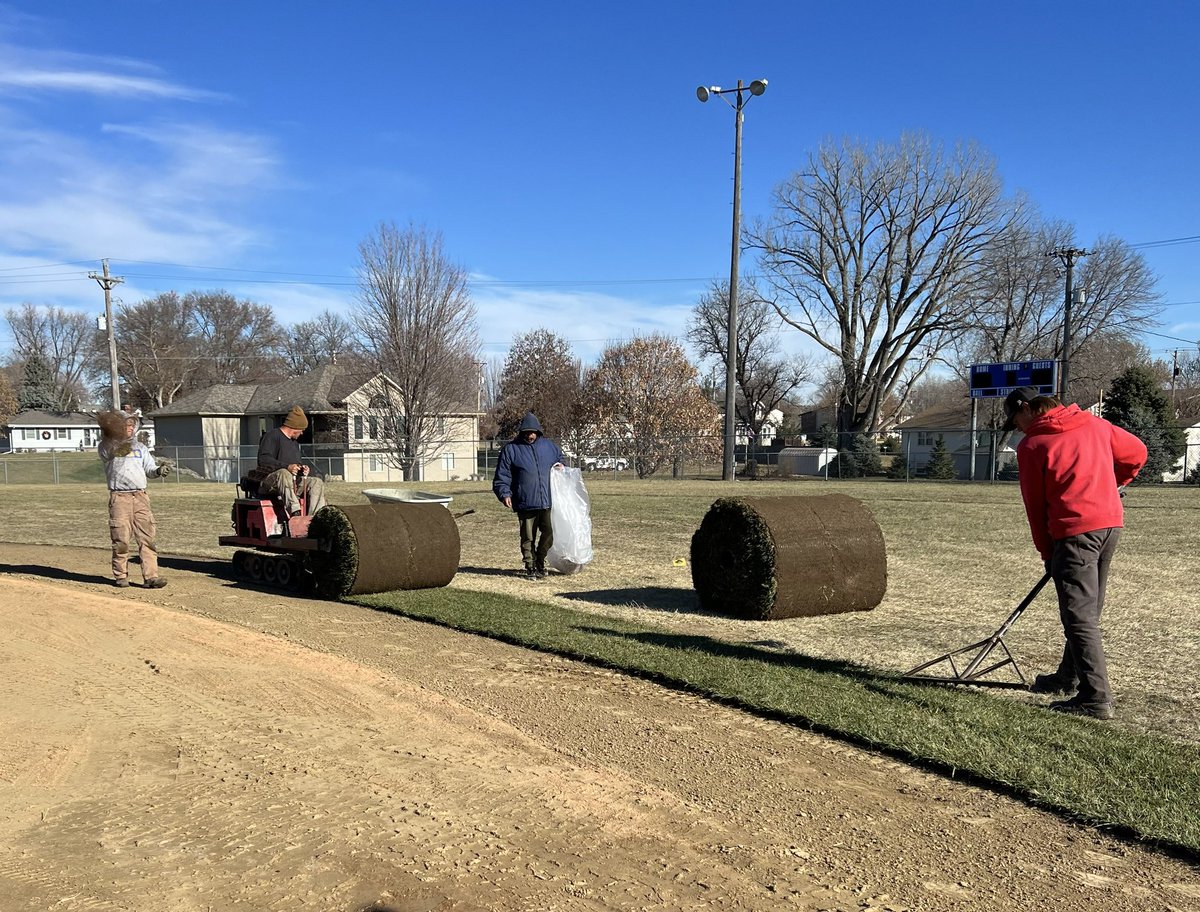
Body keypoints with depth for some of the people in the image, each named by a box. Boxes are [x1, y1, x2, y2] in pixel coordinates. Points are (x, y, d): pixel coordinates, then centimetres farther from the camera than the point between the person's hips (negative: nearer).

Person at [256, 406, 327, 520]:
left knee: (317, 482, -9)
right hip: (269, 482, -8)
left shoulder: (294, 442, 23)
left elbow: (299, 462, 29)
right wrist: (287, 466, -32)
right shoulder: (272, 436, -6)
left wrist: (304, 468, 3)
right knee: (284, 473, -38)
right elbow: (263, 460, -20)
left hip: (292, 483, 8)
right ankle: (295, 512, -52)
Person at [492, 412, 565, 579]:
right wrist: (504, 494, -14)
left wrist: (560, 465, 6)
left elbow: (559, 457, 29)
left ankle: (540, 562, 24)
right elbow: (502, 476, -1)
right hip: (525, 503, -2)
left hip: (547, 501, 2)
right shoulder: (511, 449, 0)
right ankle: (531, 567, 21)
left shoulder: (549, 445, 9)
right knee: (528, 538, 7)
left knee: (549, 534, 1)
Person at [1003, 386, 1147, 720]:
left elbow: (1035, 505, 0)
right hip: (1112, 523, 7)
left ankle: (1096, 698, -6)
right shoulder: (1095, 424, 11)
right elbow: (1136, 453, 17)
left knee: (1079, 616, -4)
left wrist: (1046, 551, 8)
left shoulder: (1031, 446, -4)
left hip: (1074, 531, -7)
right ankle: (1069, 677, 34)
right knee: (1088, 610, 18)